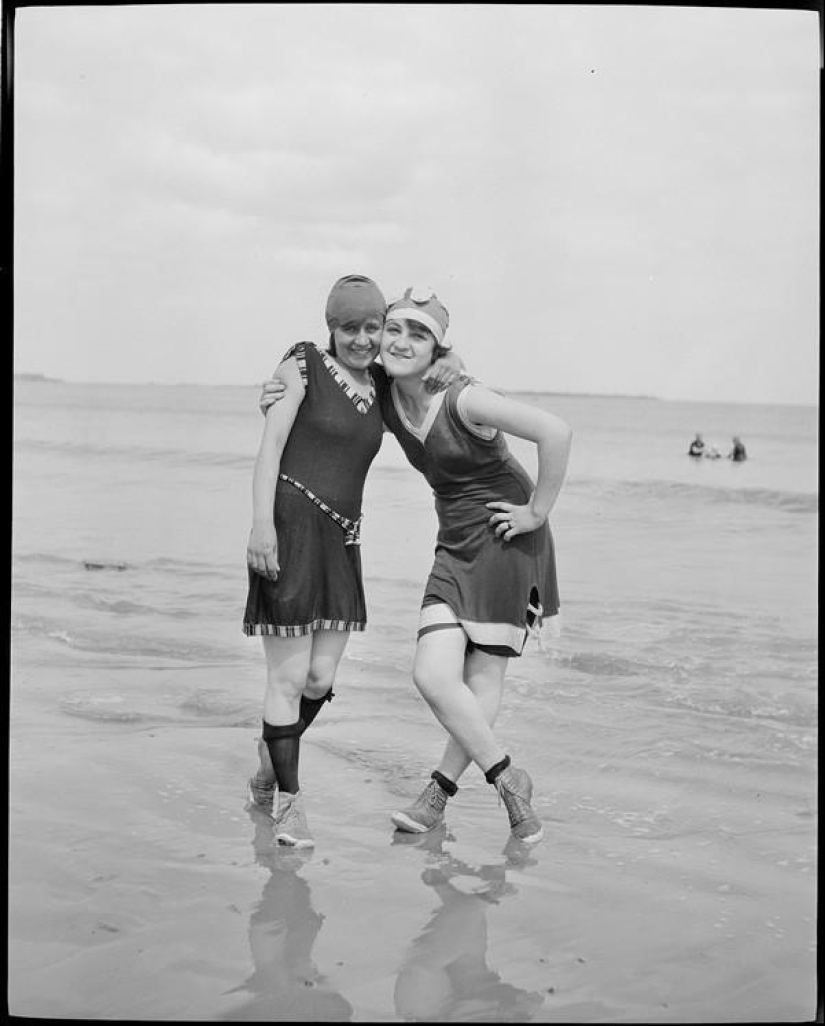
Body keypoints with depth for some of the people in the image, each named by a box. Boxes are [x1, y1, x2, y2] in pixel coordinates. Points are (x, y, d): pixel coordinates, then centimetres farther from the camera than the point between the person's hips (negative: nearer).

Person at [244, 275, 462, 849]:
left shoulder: (382, 386, 15)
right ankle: (287, 801, 8)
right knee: (290, 676, -4)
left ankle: (269, 760, 33)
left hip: (341, 540, 6)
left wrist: (452, 364, 5)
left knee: (321, 679, 6)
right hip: (291, 527, -6)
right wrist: (262, 521, -19)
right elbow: (271, 443, -7)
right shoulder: (305, 366, 0)